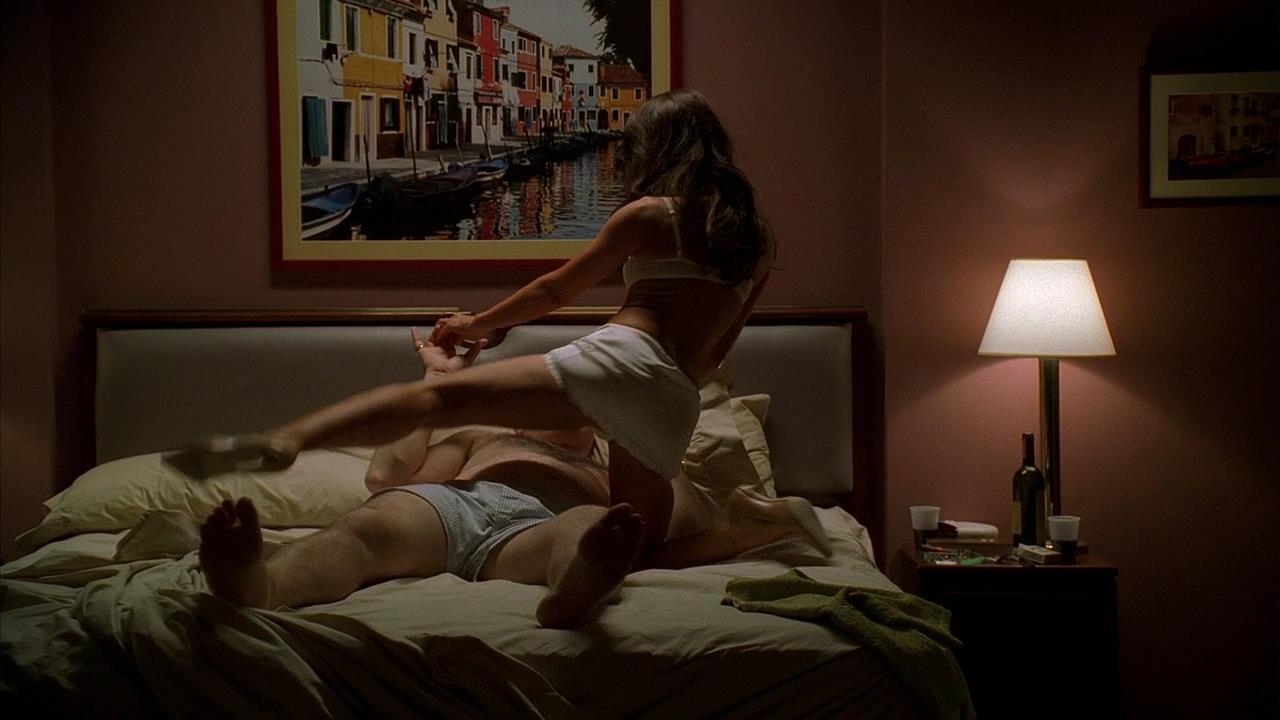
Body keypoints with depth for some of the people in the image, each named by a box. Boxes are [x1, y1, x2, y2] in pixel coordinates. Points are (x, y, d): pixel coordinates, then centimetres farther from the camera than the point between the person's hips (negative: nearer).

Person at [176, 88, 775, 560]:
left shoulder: (649, 214, 8)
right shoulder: (759, 243, 22)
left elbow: (557, 290, 16)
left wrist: (480, 324, 30)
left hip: (621, 358, -5)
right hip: (675, 410, 5)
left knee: (436, 398, -11)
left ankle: (286, 439, -30)